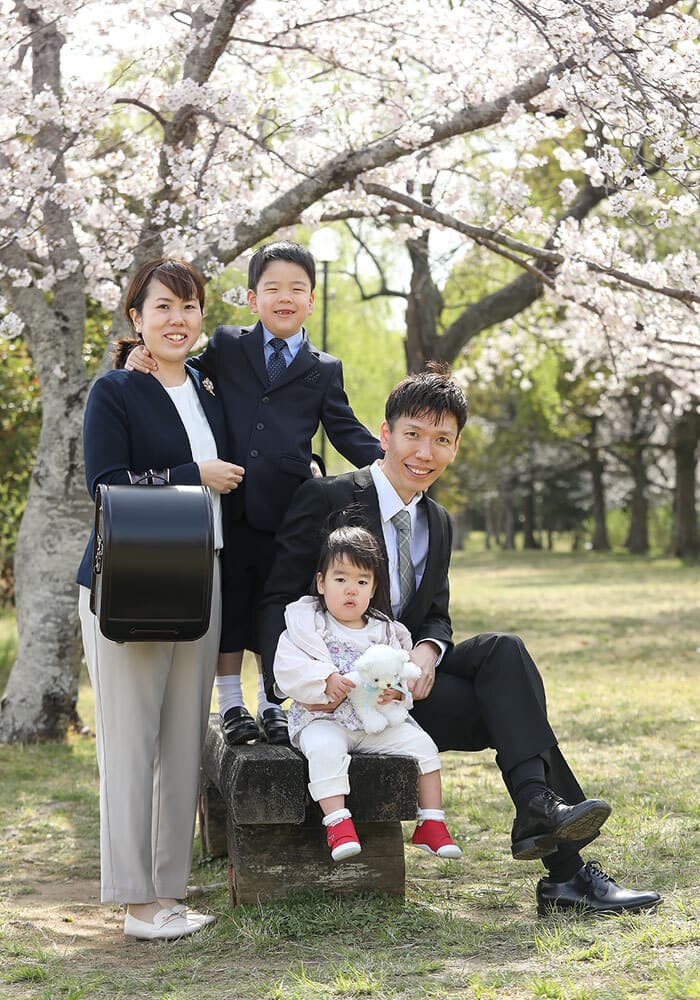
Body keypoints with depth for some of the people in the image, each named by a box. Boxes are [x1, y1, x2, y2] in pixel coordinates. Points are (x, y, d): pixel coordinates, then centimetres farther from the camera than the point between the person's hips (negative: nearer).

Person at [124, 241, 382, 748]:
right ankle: (230, 704, 20)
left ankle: (272, 705, 23)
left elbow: (347, 432, 9)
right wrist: (147, 361, -5)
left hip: (287, 515, 0)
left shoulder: (325, 370, 10)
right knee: (229, 608, 8)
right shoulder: (227, 346, 8)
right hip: (230, 507, 0)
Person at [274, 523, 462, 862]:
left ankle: (431, 824, -1)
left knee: (421, 743, -9)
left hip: (376, 720, 4)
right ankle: (338, 825, -37)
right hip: (322, 719, -4)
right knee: (325, 748, -36)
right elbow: (287, 667, -12)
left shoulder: (384, 631, 11)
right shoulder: (307, 623, 0)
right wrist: (327, 680, -25)